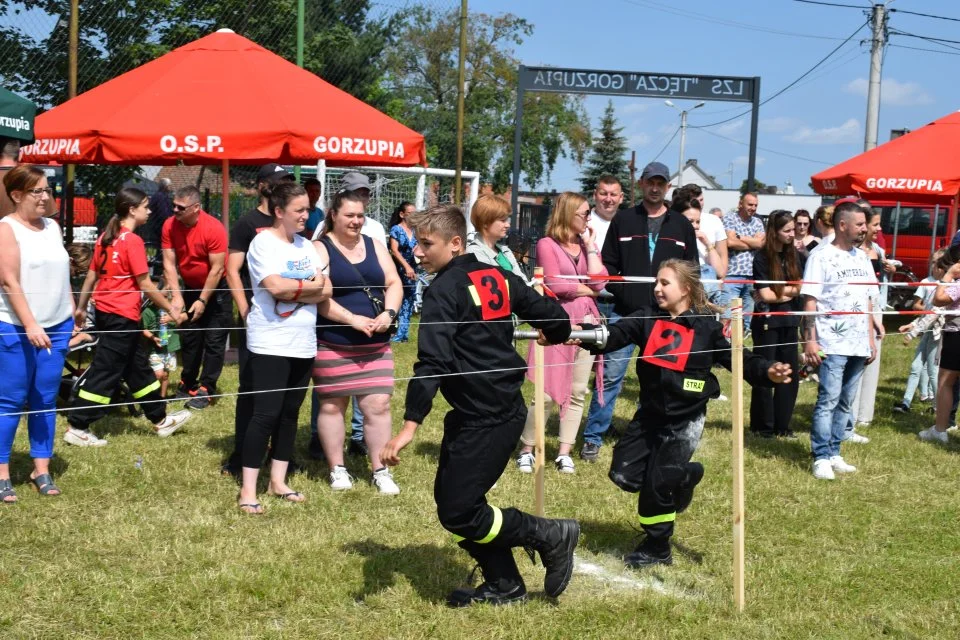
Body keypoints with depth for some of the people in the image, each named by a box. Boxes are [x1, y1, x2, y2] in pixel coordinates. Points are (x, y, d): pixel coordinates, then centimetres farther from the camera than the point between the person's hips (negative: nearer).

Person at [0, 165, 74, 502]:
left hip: (56, 326, 6)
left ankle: (41, 469, 15)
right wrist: (30, 325, -22)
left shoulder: (53, 227, 11)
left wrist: (73, 317, 14)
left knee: (45, 400, 8)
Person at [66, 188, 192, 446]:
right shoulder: (133, 241, -16)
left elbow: (91, 275, 12)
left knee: (136, 365, 16)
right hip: (122, 315, -9)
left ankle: (160, 419, 27)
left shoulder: (105, 237, 8)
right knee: (105, 371, -2)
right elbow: (145, 285, -15)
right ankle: (77, 428, 2)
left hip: (105, 310, 9)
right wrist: (171, 310, -7)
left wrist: (81, 308, 20)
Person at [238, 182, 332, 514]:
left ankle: (277, 480, 21)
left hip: (303, 344, 7)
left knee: (290, 413, 11)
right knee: (266, 413, -7)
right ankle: (248, 490, -1)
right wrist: (309, 286, -8)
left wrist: (292, 290, -13)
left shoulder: (307, 246, 11)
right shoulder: (263, 243, -9)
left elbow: (326, 291, 3)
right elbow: (275, 287, -23)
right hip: (271, 344, -7)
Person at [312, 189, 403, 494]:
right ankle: (337, 469, 19)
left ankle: (380, 471, 9)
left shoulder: (374, 246, 11)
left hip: (375, 344, 4)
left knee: (378, 404, 0)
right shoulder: (320, 249, -5)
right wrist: (354, 320, -19)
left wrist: (388, 314, -10)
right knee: (332, 405, 6)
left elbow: (394, 284, 9)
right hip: (332, 345, -4)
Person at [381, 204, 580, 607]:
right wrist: (556, 333, 36)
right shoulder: (497, 277, 9)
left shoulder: (444, 290, -14)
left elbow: (432, 362, -24)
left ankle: (550, 535, 5)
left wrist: (410, 425, -28)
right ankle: (502, 584, 21)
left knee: (457, 512, -4)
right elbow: (555, 318, 12)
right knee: (451, 496, 16)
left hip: (482, 419, -9)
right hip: (508, 409, 9)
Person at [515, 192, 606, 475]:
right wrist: (587, 289, 0)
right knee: (547, 393, -6)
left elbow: (599, 281, 0)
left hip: (587, 323, 6)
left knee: (577, 393, 7)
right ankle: (526, 450, 7)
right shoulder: (547, 244, -4)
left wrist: (590, 245, 0)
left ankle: (564, 453, 14)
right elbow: (554, 284, -13)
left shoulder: (587, 244, 14)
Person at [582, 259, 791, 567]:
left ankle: (657, 547, 18)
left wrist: (767, 372, -27)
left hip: (684, 420, -5)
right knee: (624, 474, 4)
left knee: (656, 482, -5)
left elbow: (738, 358, -8)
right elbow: (616, 334, -14)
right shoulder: (648, 317, -1)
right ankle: (681, 476, 29)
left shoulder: (707, 326, -9)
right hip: (649, 414, 5)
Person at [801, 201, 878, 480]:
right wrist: (810, 339, -14)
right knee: (828, 401, -7)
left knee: (845, 403, 10)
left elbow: (868, 301, 18)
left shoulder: (862, 257, 14)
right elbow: (810, 300, -8)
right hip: (832, 344, -6)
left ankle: (833, 454, 18)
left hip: (859, 344, 6)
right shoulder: (821, 256, -5)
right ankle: (821, 458, -1)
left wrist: (871, 338, 15)